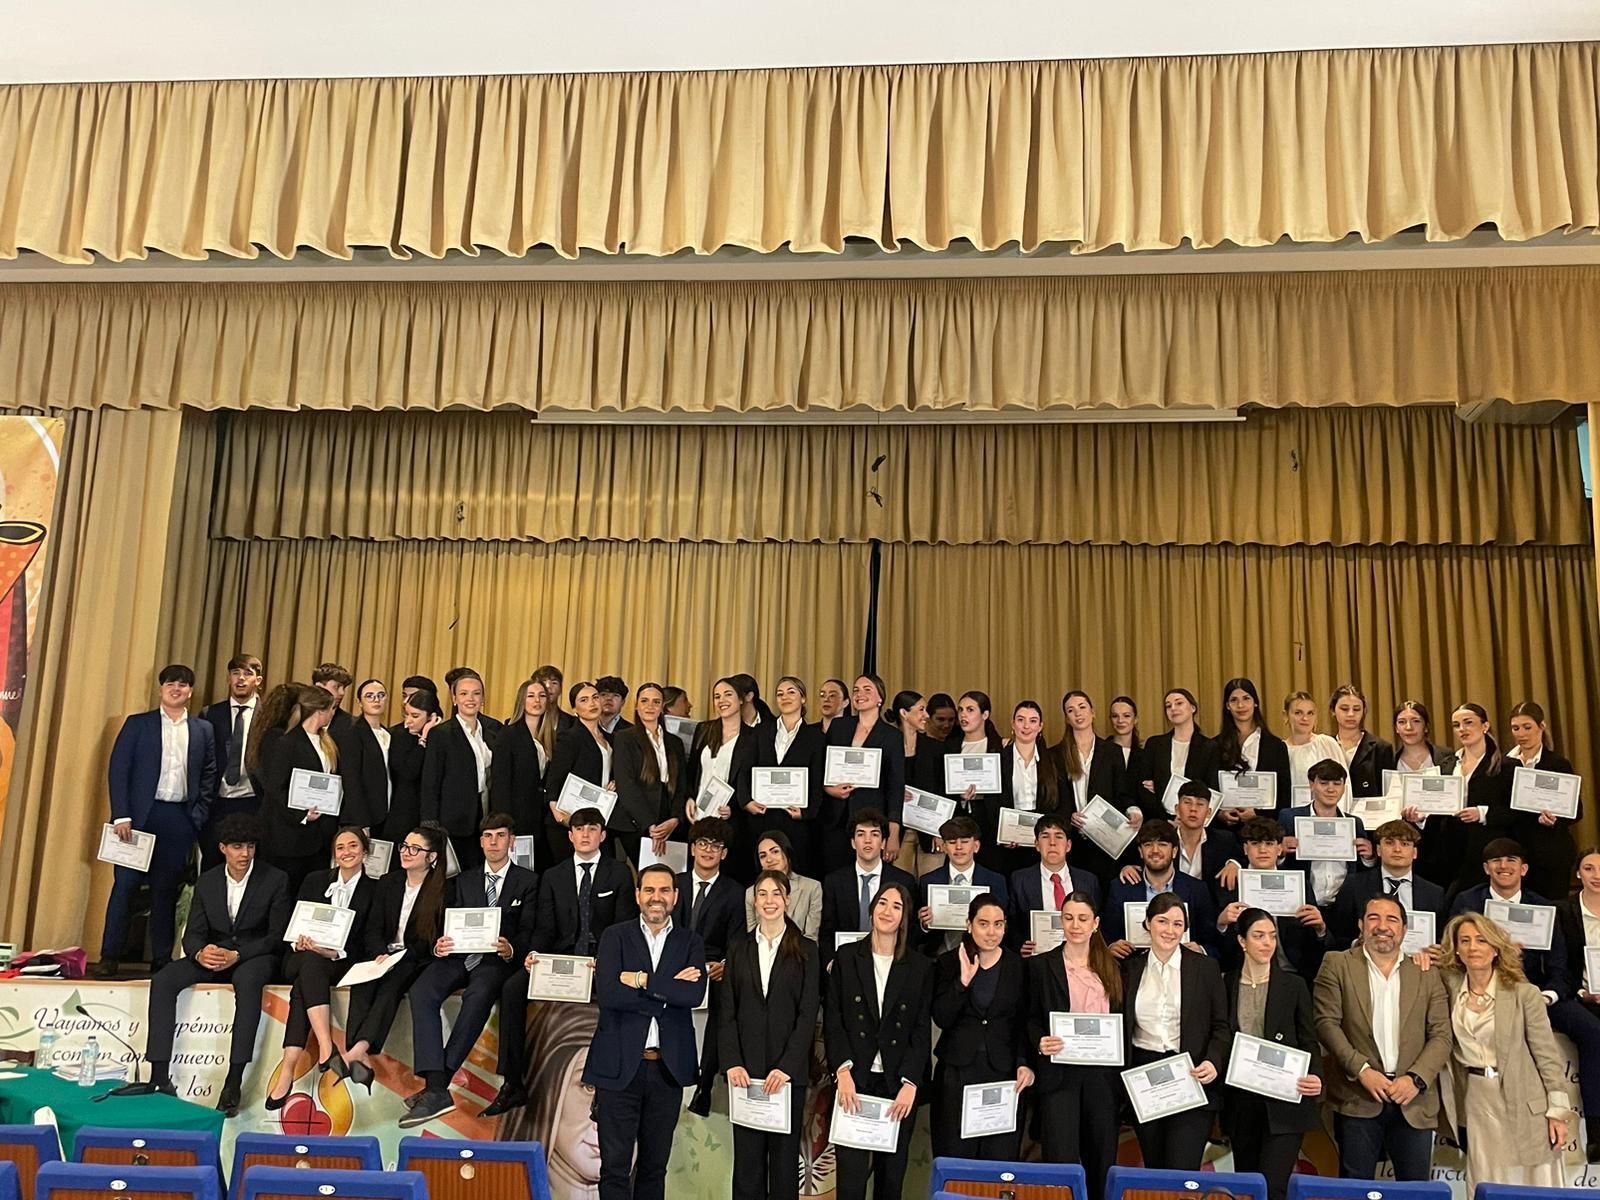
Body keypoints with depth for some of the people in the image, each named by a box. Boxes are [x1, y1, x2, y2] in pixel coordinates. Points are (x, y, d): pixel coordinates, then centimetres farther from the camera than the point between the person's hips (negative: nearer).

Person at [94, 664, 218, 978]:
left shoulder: (203, 730, 10)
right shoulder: (137, 724, 4)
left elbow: (209, 776, 11)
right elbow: (118, 770, -1)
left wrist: (198, 816, 2)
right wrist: (121, 816, -10)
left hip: (180, 820, 2)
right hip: (140, 815, -2)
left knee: (167, 890, 7)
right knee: (125, 885, -3)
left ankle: (162, 959, 13)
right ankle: (110, 957, 4)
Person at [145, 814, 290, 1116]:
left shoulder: (275, 880, -5)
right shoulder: (206, 883, 7)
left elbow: (277, 936, -8)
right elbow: (193, 933, 5)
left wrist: (236, 955, -22)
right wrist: (200, 953, -20)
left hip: (256, 956, -4)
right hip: (213, 955, 5)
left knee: (248, 981, -38)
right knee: (163, 980, -21)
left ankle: (233, 1083, -39)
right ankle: (159, 1075, -21)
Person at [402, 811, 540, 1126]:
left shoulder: (528, 881, 11)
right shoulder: (464, 880, 23)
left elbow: (528, 932, 2)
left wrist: (511, 950, -20)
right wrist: (440, 945, -9)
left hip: (497, 959, -4)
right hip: (460, 954, 4)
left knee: (478, 995, -36)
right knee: (421, 991, -27)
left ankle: (438, 1084, -34)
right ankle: (436, 1088, -34)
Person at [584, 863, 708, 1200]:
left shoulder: (690, 942, 7)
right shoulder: (615, 936, 2)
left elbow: (695, 994, -11)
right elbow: (607, 993, -14)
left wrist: (641, 980, -13)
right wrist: (668, 990, -13)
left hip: (668, 1067, 2)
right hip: (620, 1066, -2)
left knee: (655, 1166, 12)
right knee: (615, 1166, -1)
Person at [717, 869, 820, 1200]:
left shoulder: (806, 950, 3)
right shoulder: (738, 947, 8)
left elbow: (808, 1014, -3)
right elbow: (726, 1011, 4)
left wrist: (786, 1067, -11)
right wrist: (732, 1062, -7)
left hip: (789, 1070, -1)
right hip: (745, 1069, 1)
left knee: (785, 1157, 5)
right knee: (747, 1158, 5)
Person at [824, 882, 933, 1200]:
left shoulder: (920, 967, 4)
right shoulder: (847, 957, 3)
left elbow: (922, 1032, 3)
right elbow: (832, 1020, 1)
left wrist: (910, 1083, -7)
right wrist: (842, 1071, -10)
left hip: (899, 1085, 1)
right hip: (854, 1080, -1)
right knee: (851, 1174, -4)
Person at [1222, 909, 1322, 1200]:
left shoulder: (1294, 985, 1)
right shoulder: (1227, 984, 5)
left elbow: (1309, 1040, 1)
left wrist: (1313, 1076, -15)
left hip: (1284, 1101, -3)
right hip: (1241, 1102, 3)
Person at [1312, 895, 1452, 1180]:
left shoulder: (1427, 974, 9)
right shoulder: (1337, 965, 3)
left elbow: (1441, 1035, 4)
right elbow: (1326, 1023, -4)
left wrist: (1416, 1078, -10)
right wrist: (1361, 1069, -14)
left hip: (1413, 1100, 2)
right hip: (1357, 1099, -2)